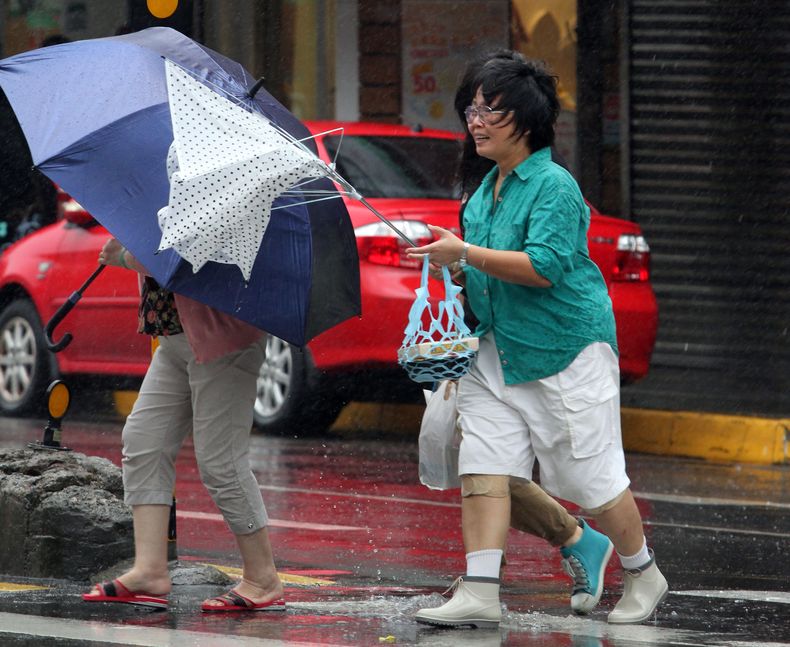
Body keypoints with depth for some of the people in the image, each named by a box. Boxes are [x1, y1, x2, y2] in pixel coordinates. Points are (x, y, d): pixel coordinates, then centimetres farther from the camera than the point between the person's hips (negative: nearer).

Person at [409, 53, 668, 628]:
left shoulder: (554, 186, -15)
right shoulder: (488, 188, 12)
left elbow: (545, 267, -26)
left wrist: (466, 254, -23)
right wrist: (456, 274, 7)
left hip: (567, 350, -8)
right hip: (500, 351, 8)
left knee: (590, 476, 0)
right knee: (483, 463, -6)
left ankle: (644, 577, 21)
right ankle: (480, 595, -9)